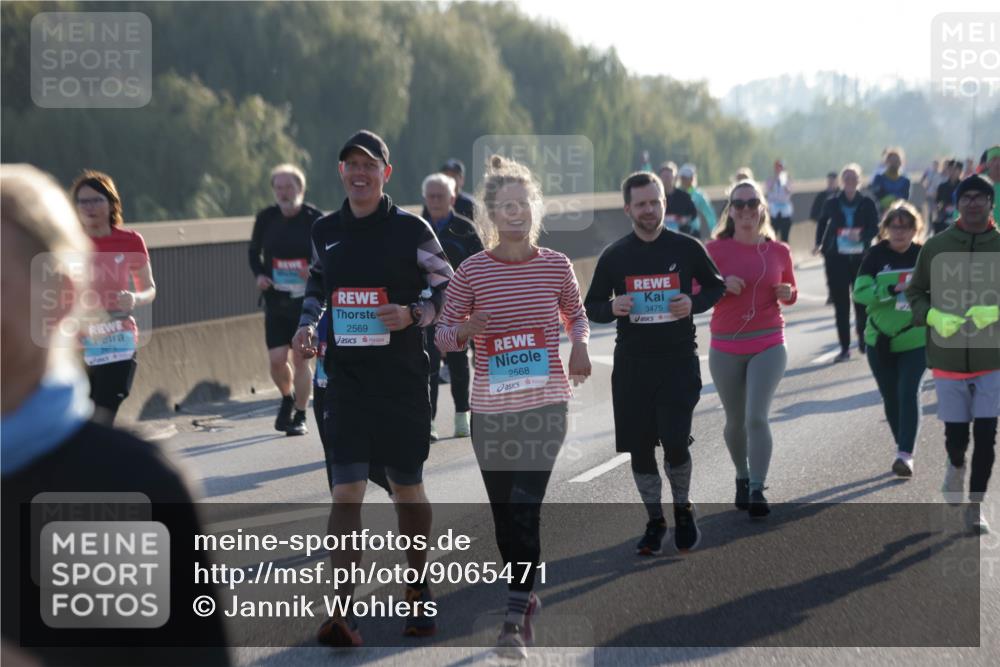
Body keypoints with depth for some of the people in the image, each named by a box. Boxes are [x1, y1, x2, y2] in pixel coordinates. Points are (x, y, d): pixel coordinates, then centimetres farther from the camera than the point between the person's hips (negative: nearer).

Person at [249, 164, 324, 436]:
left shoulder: (314, 218, -7)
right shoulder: (266, 218, 0)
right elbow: (254, 252, 13)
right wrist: (259, 274, -6)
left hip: (306, 299, -2)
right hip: (275, 299, 2)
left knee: (300, 358, -2)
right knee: (276, 359, -2)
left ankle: (300, 416, 12)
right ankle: (287, 399, 28)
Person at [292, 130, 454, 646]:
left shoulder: (411, 230, -4)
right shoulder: (324, 231, 7)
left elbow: (449, 289, 1)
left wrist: (413, 314, -16)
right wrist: (307, 323, 8)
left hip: (401, 379, -2)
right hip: (346, 380, 2)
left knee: (406, 487, 10)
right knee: (346, 491, -8)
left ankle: (419, 593, 31)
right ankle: (344, 613, -12)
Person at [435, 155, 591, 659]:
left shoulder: (556, 266, -1)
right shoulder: (472, 271, -3)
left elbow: (576, 314, 16)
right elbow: (442, 334, 2)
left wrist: (580, 345, -5)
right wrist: (464, 329, -20)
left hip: (545, 404, -1)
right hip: (490, 407, 1)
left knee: (525, 509, -11)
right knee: (505, 513, 11)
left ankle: (514, 621, -9)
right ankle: (525, 597, 34)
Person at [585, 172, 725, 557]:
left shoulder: (686, 249, 0)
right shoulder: (614, 256, 3)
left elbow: (716, 286, 13)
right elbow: (591, 307, 10)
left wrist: (694, 304, -9)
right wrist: (612, 308, -13)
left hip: (679, 360, -2)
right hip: (631, 363, 2)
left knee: (675, 442, -12)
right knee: (639, 448, 5)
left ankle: (683, 509, 15)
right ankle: (655, 521, 22)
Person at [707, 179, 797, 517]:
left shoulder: (778, 252, 3)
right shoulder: (716, 250, -3)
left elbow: (790, 293, 17)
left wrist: (787, 294, -6)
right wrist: (722, 285, -20)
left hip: (768, 346, 0)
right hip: (726, 349, 1)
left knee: (757, 417, -15)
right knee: (735, 421, 12)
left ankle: (757, 490, -12)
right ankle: (742, 477, 35)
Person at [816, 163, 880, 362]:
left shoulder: (867, 204, 1)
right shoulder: (832, 203, 3)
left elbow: (874, 228, -2)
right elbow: (822, 222, 20)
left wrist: (861, 235, -21)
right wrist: (819, 243, 12)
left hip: (861, 258, 0)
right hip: (836, 258, 0)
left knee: (862, 299, -1)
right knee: (841, 303, -2)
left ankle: (863, 339, 23)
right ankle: (845, 347, 1)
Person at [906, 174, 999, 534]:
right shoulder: (936, 246, -1)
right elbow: (915, 292, 8)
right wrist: (934, 316, -11)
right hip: (948, 357, 1)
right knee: (956, 434, 5)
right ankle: (956, 465, 40)